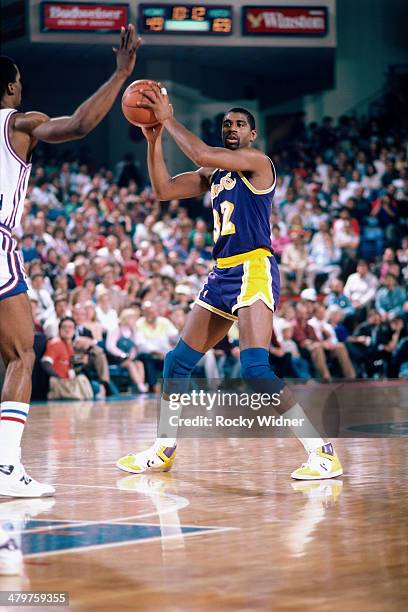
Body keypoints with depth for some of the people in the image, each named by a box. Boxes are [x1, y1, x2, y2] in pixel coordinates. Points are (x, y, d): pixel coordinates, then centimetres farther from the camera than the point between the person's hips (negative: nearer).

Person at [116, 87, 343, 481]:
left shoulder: (258, 162, -5)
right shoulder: (214, 175, 18)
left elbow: (201, 154, -19)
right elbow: (163, 190, 13)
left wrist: (169, 119, -9)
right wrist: (153, 139, 3)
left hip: (254, 269, -9)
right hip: (222, 273, 9)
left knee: (254, 367, -24)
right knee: (177, 361, 13)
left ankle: (322, 453, -23)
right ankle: (163, 451, 27)